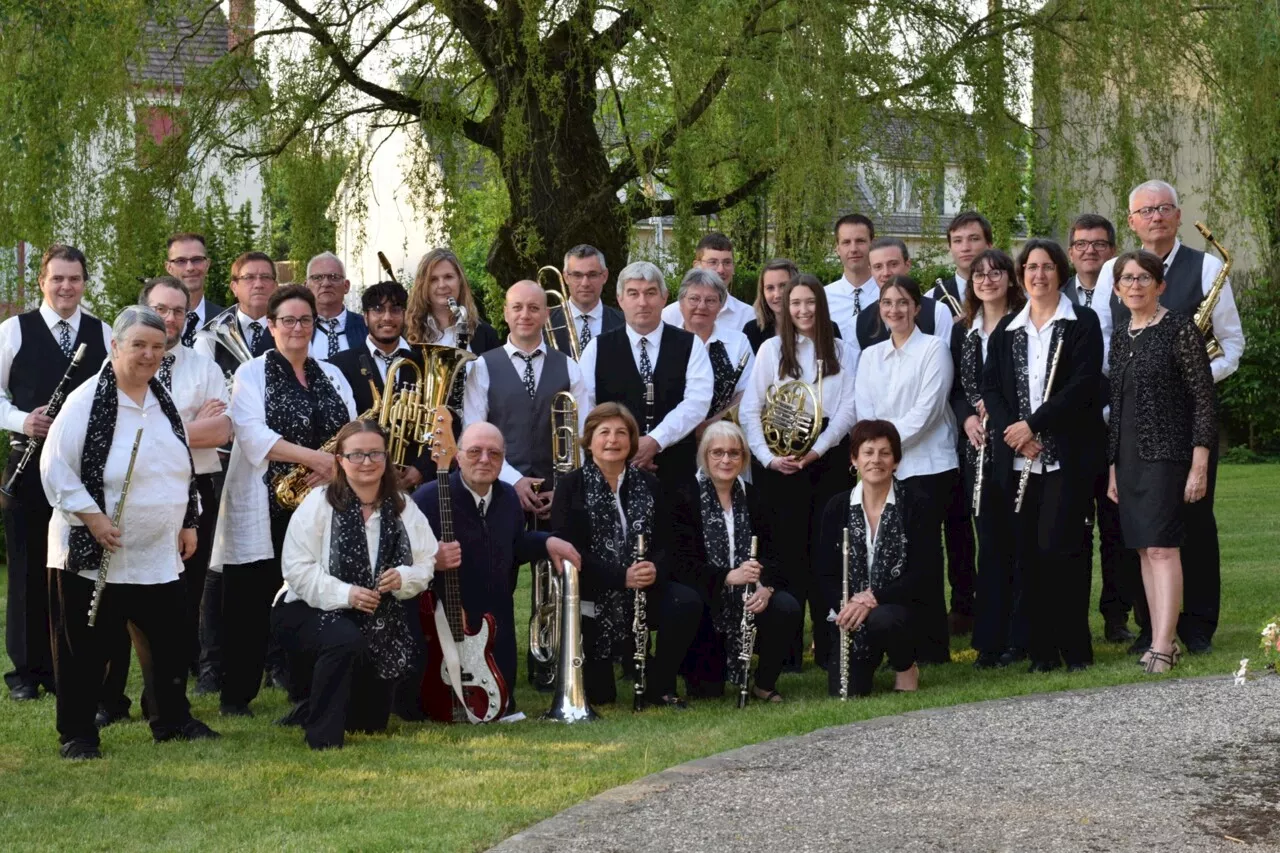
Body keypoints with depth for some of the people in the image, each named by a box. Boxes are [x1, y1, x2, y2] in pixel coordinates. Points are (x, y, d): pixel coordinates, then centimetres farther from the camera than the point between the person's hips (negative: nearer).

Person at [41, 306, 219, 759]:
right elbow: (55, 468, -14)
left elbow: (183, 467, 20)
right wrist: (92, 516, -20)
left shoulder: (165, 402, 10)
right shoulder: (86, 401, -11)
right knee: (85, 649, 1)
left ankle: (173, 719, 28)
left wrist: (188, 522, 15)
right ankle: (76, 733, 11)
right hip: (93, 553, -6)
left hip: (160, 555, 6)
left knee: (170, 644, 12)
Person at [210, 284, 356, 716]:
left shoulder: (331, 375, 17)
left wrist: (336, 464, -12)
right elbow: (253, 435, -13)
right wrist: (313, 457, -21)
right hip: (264, 507, -4)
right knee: (250, 603, -1)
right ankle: (237, 695, 7)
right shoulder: (252, 374, 2)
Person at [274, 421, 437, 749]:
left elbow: (426, 565, 2)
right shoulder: (319, 504, -12)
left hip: (377, 617, 5)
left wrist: (404, 578, -22)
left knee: (370, 721, 8)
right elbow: (297, 568, -16)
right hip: (311, 610, -5)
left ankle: (314, 703, 41)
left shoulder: (403, 508, 1)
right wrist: (344, 594, -28)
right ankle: (323, 734, -22)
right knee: (346, 642, -40)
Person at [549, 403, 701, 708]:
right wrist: (621, 577, -24)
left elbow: (666, 544, 5)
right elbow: (568, 550, -13)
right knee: (600, 696, -10)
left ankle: (658, 685, -8)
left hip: (644, 590, 3)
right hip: (594, 595, -3)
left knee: (689, 603, -29)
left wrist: (655, 570, -20)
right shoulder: (570, 487, -3)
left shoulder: (648, 485, 10)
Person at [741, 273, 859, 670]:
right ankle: (785, 648, 1)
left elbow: (849, 409, 1)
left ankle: (829, 647, 4)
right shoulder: (772, 350, 8)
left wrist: (817, 450, -11)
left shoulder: (845, 353, 10)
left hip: (828, 458, 1)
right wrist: (768, 457, -8)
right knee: (788, 551, -3)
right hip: (780, 462, 0)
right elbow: (749, 410, 4)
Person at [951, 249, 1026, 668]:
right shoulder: (962, 331, 13)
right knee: (990, 540, 5)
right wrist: (968, 417, -2)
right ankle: (989, 638, 8)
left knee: (1020, 537, -2)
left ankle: (1018, 638, 3)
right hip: (978, 448, 4)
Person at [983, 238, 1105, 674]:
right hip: (1018, 458, 4)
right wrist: (1013, 432, -9)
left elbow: (1083, 384, -9)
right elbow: (991, 387, 8)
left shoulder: (1082, 323, 2)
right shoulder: (1005, 330, 15)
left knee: (1059, 548, -10)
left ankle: (1075, 647, -1)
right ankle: (1041, 649, 8)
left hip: (1066, 456, -4)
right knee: (1028, 553, 3)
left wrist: (1034, 424, -14)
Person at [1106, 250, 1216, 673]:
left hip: (1167, 452, -7)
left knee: (1161, 546, -13)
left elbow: (1203, 399, -9)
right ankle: (1161, 637, 12)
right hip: (1129, 455, 7)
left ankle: (1163, 646, -15)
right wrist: (1113, 467, 16)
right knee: (1144, 548, 7)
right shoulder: (1121, 335, 13)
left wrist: (1199, 465, -14)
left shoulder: (1180, 329, -7)